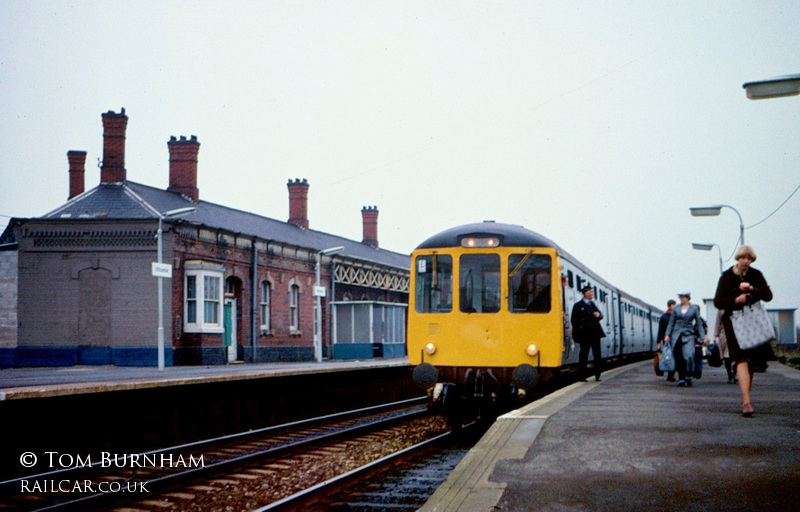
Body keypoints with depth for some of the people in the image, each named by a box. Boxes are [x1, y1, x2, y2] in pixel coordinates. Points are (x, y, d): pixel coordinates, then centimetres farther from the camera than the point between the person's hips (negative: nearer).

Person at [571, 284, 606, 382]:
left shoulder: (592, 304, 16)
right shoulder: (578, 305, -5)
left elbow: (600, 315, 16)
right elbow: (574, 320, -7)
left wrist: (598, 315, -9)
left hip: (595, 334, 6)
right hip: (585, 335, -6)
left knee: (597, 355, 6)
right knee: (583, 355, -1)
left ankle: (597, 375, 12)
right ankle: (582, 376, 4)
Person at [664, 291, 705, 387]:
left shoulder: (694, 309, 5)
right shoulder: (676, 309, 10)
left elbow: (699, 323, 8)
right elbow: (671, 322, 13)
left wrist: (703, 337, 2)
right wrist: (667, 334, 3)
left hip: (688, 335, -2)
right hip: (676, 335, 2)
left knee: (689, 356, -19)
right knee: (679, 359, -1)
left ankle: (688, 378, -2)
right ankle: (681, 379, 8)